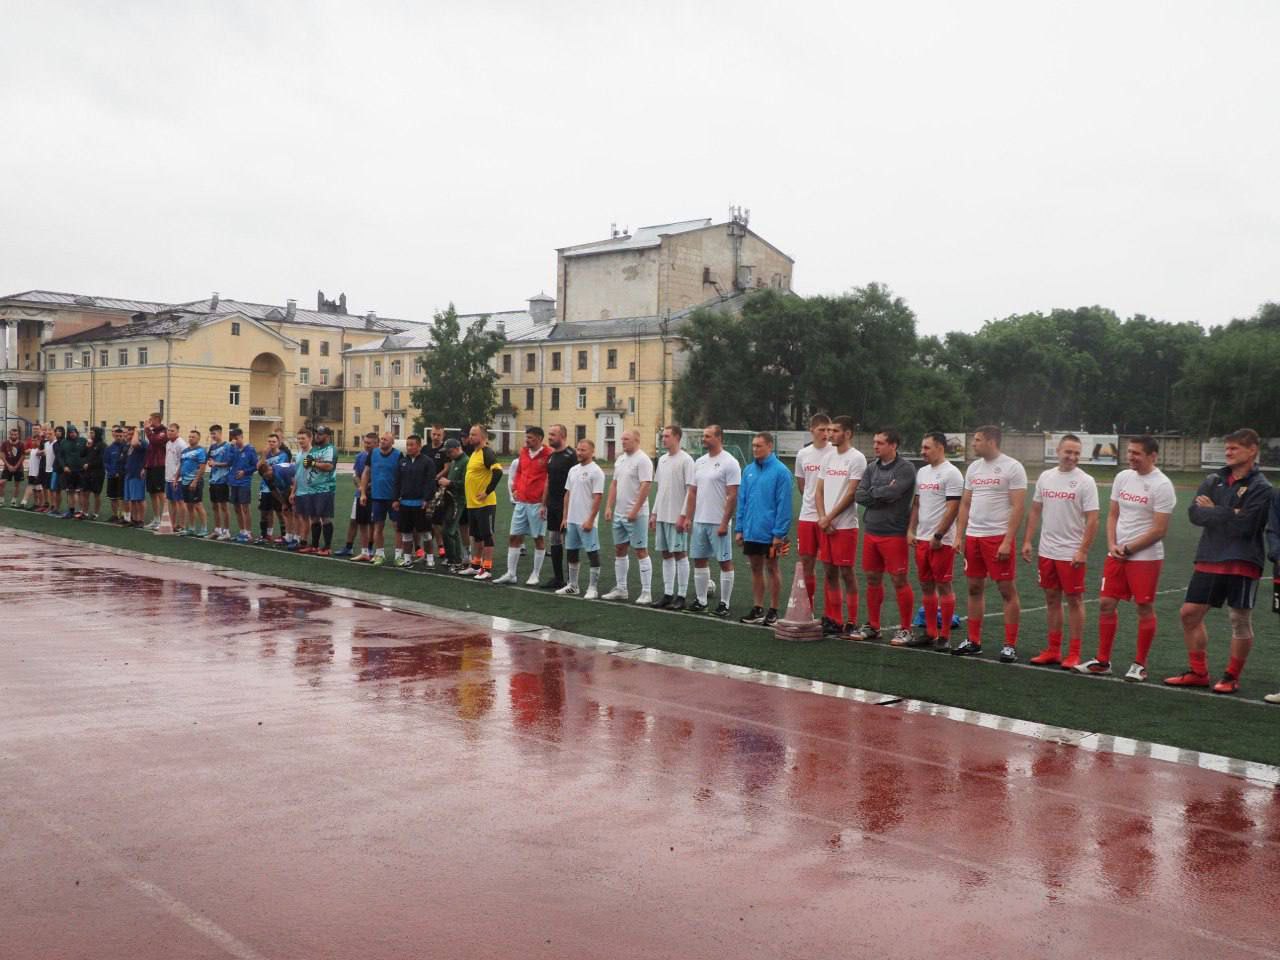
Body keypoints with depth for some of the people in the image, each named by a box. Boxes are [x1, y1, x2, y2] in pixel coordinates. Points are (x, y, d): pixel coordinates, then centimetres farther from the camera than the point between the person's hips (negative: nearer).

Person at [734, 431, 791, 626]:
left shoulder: (780, 471, -11)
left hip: (769, 533, -5)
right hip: (750, 532, 5)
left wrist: (779, 533, -16)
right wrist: (739, 528, 6)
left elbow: (783, 505, -13)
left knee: (771, 568, 5)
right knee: (755, 568, 12)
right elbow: (742, 500, 10)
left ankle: (773, 611, 14)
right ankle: (757, 609, 21)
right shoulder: (748, 470, 6)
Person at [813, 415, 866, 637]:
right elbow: (819, 491, 13)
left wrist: (830, 517, -11)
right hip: (824, 525, 7)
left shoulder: (857, 458, -8)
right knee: (829, 572, 9)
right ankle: (834, 621, 16)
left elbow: (851, 494, -13)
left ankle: (852, 623, 1)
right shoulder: (828, 457, 14)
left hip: (845, 525, -7)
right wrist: (822, 517, -3)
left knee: (846, 572, -4)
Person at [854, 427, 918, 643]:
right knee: (872, 579, 13)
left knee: (899, 580, -1)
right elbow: (858, 495, 2)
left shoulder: (905, 468, -10)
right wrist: (883, 493, -10)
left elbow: (892, 493, -23)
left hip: (894, 534, -7)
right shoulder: (872, 467, 11)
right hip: (871, 531, 7)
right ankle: (872, 626, 23)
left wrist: (871, 492, -6)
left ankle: (905, 630, 7)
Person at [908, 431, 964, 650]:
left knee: (943, 586, -2)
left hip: (941, 541, -8)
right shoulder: (922, 472, 14)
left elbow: (953, 508, -15)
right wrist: (910, 530, 9)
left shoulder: (951, 473, -11)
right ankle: (930, 633, 19)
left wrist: (938, 536, -17)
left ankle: (945, 636, 5)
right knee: (926, 586, 11)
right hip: (921, 539, 8)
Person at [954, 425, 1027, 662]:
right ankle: (974, 642, 19)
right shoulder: (973, 468, 12)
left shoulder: (1012, 467, -9)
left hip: (999, 537, -7)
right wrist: (959, 536, 8)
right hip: (973, 536, 7)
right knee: (974, 587, 10)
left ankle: (1010, 645, 5)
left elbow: (1018, 507, -13)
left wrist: (1007, 541, -18)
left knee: (1007, 590, -1)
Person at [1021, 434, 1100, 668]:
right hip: (1047, 551, 6)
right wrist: (1027, 541, 6)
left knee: (1074, 600, 2)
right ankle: (1053, 651, 20)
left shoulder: (1085, 481, -9)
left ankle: (1074, 654, 8)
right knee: (1052, 599, 11)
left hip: (1071, 554, -5)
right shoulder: (1045, 477, 7)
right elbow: (1035, 511, 13)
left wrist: (1083, 551, -18)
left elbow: (1092, 520, -12)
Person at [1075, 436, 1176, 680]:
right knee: (1106, 603, 7)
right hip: (1116, 555, 6)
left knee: (1145, 609, 3)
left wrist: (1128, 548, -12)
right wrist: (1112, 545, -2)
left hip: (1145, 557, -6)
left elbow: (1159, 530, -14)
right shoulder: (1122, 477, 7)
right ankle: (1102, 661, 17)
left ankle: (1140, 665, 14)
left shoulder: (1162, 485, -12)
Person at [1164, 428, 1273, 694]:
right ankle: (1198, 672, 19)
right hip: (1209, 559, 6)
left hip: (1242, 563, -5)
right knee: (1190, 613, 6)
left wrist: (1213, 511, -8)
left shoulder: (1260, 487, -8)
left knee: (1240, 620, 3)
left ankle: (1232, 677, 18)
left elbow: (1244, 525, -19)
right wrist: (1228, 515, -14)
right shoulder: (1214, 480, 8)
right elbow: (1194, 513, -3)